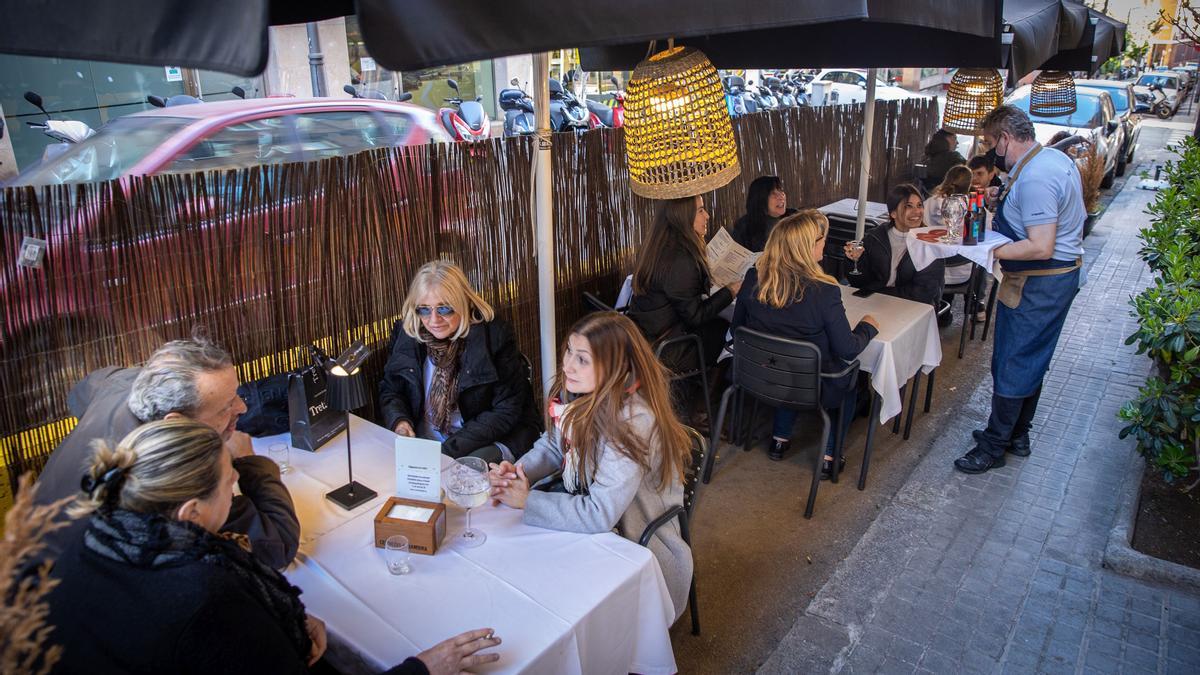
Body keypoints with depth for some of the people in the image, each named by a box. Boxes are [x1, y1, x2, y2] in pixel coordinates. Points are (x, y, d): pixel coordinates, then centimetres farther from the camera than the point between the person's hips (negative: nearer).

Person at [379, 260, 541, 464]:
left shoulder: (495, 337, -15)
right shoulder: (406, 334, -1)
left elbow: (506, 411, -14)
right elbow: (390, 390, 11)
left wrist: (451, 448, -21)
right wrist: (399, 420, -13)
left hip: (489, 442, -4)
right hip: (421, 443, 5)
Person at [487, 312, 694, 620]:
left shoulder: (632, 422, -33)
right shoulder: (579, 392, -9)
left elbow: (600, 514, -32)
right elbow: (553, 444, 7)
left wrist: (527, 500, -23)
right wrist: (518, 470, -12)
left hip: (635, 550, -7)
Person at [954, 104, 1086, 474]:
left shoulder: (1033, 179, -26)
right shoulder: (1057, 158, 7)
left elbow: (1041, 247, -30)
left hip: (1038, 286, -11)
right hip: (1065, 272, 11)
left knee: (1012, 365, 0)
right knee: (1031, 361, 20)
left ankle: (994, 447, 13)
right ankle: (1017, 435, 34)